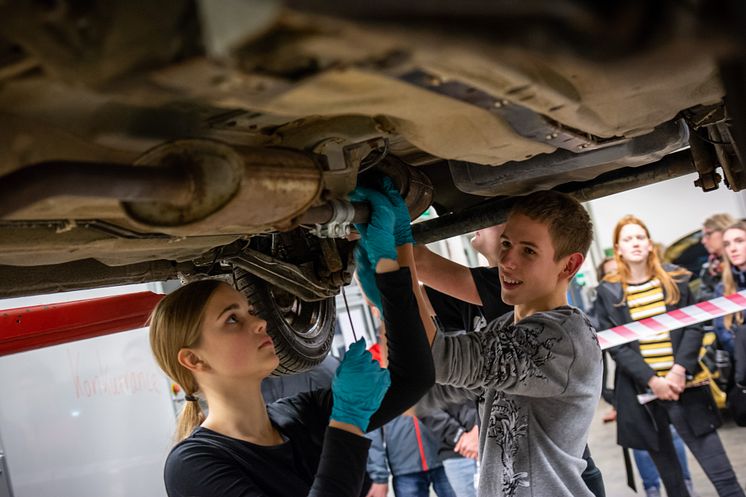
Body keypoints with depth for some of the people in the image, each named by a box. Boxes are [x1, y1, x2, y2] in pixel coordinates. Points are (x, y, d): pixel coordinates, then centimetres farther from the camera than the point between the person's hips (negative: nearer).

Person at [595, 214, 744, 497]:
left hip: (684, 387, 0)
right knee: (668, 473, 10)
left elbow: (694, 326, 2)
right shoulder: (608, 293, 1)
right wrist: (651, 380, -14)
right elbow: (613, 345, -4)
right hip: (641, 392, 0)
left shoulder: (675, 279, 6)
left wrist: (680, 368, -14)